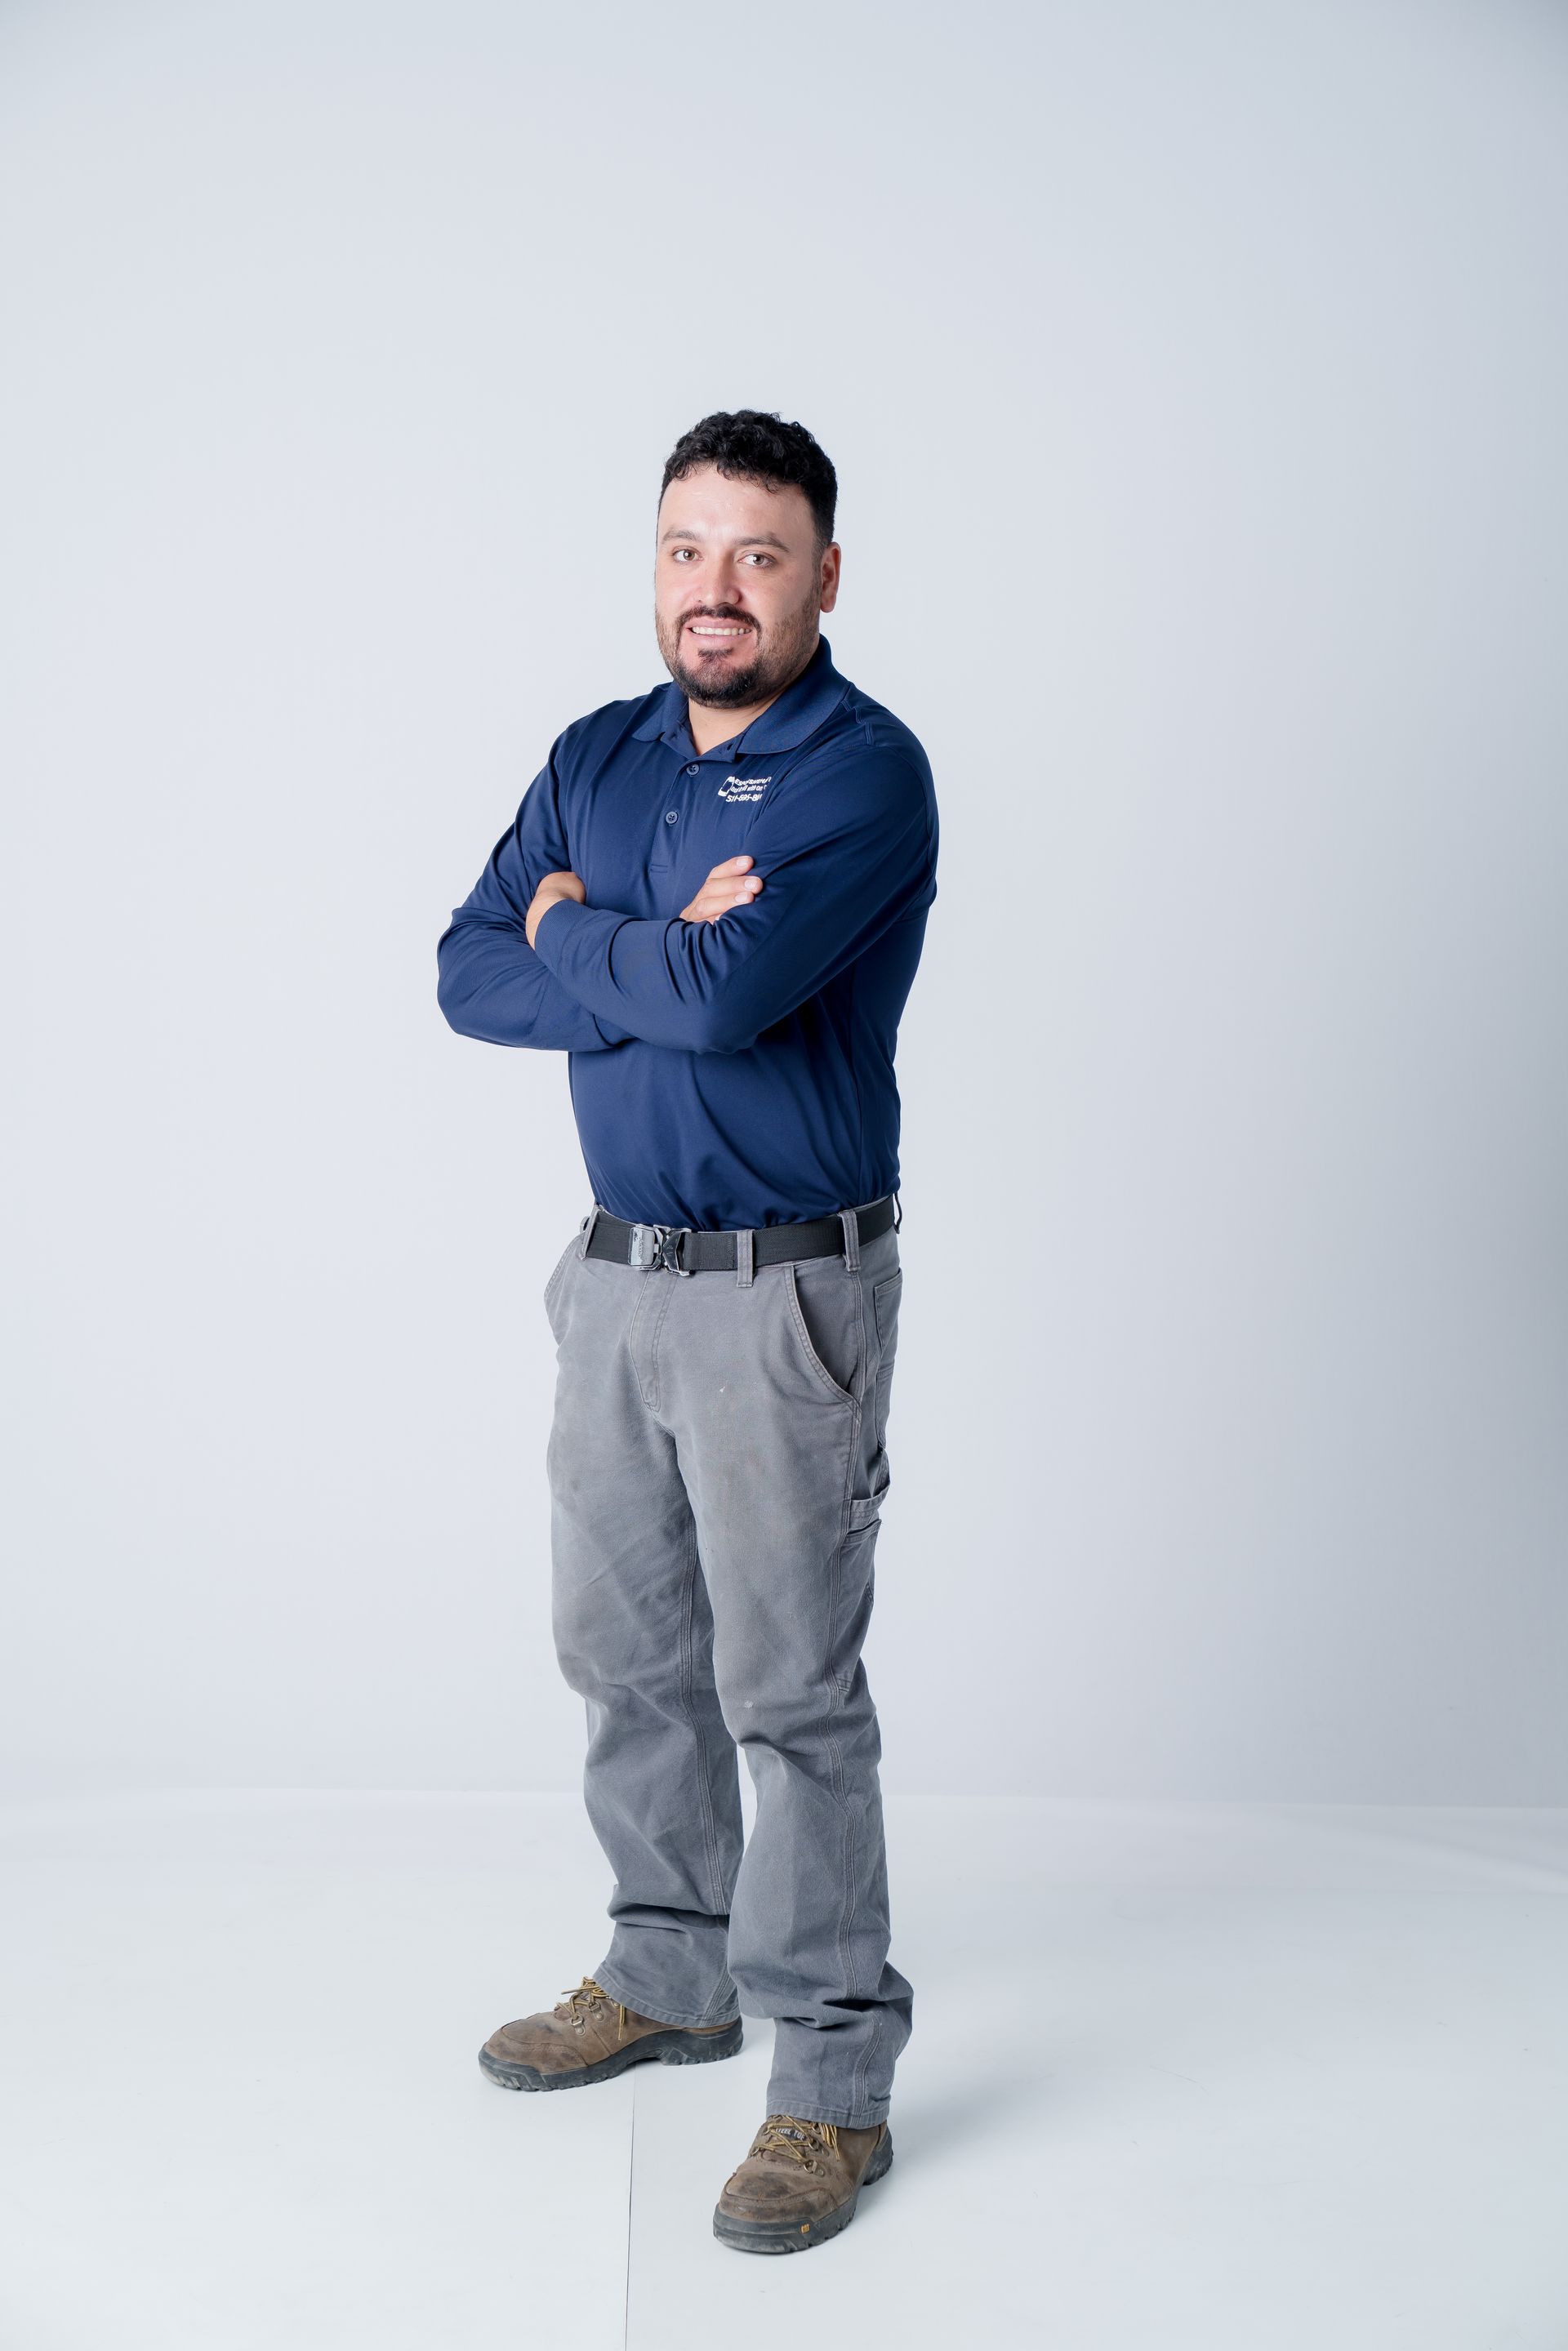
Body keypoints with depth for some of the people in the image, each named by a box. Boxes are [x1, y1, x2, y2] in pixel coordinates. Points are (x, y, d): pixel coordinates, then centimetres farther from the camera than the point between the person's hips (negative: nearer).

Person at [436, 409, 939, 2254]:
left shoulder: (865, 771, -13)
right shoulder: (594, 759, 9)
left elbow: (730, 991, -27)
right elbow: (472, 975, 0)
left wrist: (577, 933, -8)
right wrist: (660, 962, -15)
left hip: (785, 1291, -7)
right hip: (613, 1273, 7)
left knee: (790, 1689, -2)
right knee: (624, 1655, 17)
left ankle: (832, 2077, 11)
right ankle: (672, 1978, 35)